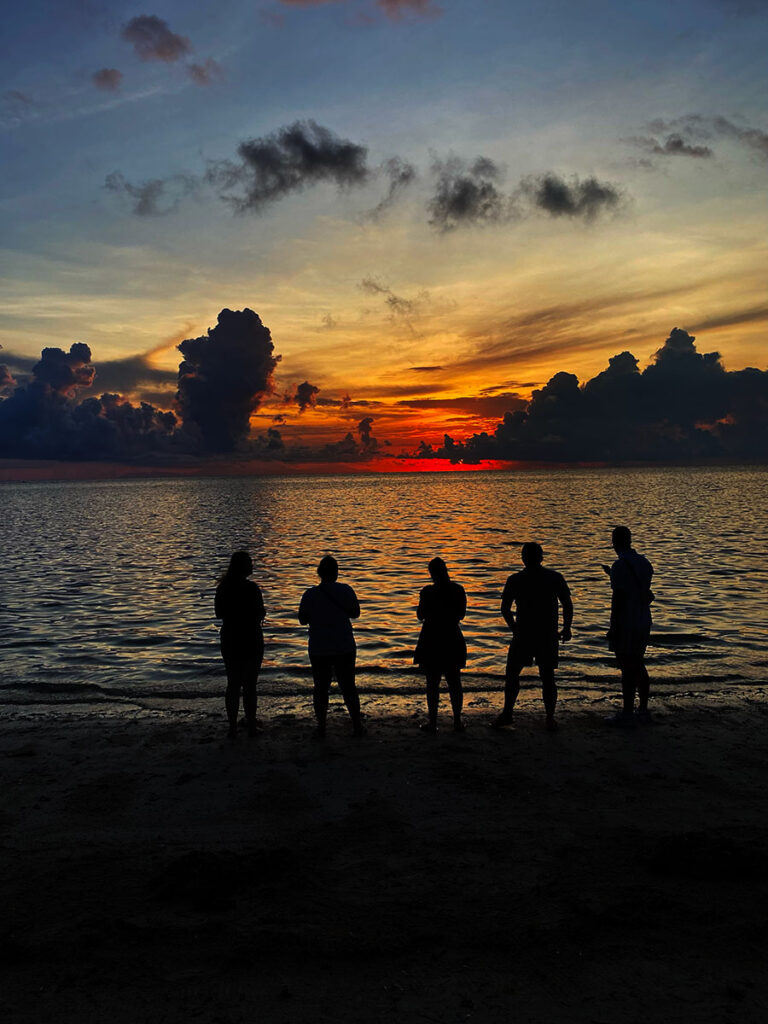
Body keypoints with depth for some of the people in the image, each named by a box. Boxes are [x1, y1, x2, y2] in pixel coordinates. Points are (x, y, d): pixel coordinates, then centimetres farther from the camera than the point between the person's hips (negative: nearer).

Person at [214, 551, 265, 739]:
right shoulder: (251, 588, -16)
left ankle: (232, 727, 16)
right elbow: (261, 614, -12)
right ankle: (251, 727, 10)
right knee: (249, 685, 4)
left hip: (229, 640, 5)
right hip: (251, 640, -5)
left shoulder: (223, 587, 1)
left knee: (232, 684, 12)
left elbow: (219, 614, 8)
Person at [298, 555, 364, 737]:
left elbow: (302, 620, 1)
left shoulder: (310, 594, -8)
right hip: (344, 647, 0)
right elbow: (355, 613, 6)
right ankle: (357, 726, 14)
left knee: (321, 688, 12)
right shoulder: (346, 590, -7)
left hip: (319, 649, 0)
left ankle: (321, 727, 15)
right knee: (348, 687, 11)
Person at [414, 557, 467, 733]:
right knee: (454, 682, 12)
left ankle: (432, 722, 8)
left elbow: (420, 615, -5)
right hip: (453, 640, 3)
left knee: (432, 683, 5)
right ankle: (457, 721, 17)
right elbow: (461, 615, 8)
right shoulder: (458, 590, -2)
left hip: (432, 641, -3)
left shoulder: (428, 592, -14)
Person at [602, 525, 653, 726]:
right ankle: (643, 709, 24)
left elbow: (618, 598, -20)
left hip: (626, 624, -8)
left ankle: (627, 713, 4)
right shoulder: (644, 563, 8)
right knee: (639, 665, 17)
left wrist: (613, 626, -14)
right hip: (643, 621, 8)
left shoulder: (620, 565, -17)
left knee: (627, 668, -2)